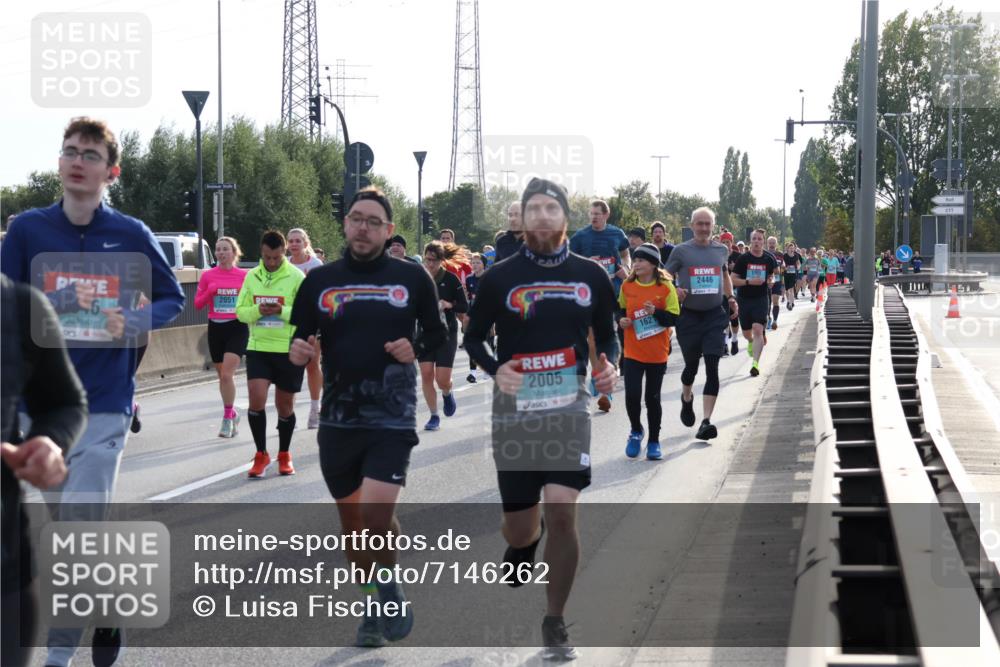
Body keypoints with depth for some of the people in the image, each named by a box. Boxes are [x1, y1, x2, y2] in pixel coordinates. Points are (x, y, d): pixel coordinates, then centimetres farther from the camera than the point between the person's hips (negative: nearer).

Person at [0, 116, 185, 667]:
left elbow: (171, 299, 9)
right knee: (63, 527, 11)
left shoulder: (132, 235, -1)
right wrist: (58, 303, -16)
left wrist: (132, 323, -11)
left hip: (104, 404, -2)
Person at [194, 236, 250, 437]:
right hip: (215, 328, 3)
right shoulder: (208, 276, 4)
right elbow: (197, 303, 6)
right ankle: (232, 413, 28)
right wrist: (209, 292, -11)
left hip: (237, 328, -3)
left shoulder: (245, 276, 0)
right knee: (222, 375, 11)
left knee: (227, 374, -15)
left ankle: (227, 418, -5)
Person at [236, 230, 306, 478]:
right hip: (258, 348, 2)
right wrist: (258, 311, -12)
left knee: (285, 406, 8)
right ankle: (261, 455, 3)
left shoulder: (296, 277, -6)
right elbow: (240, 311, 9)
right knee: (256, 399, -12)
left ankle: (284, 455, 27)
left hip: (288, 350, -2)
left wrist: (282, 310, -23)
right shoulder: (252, 276, 7)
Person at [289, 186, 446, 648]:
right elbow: (301, 341, 10)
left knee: (376, 513, -18)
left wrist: (416, 349, -12)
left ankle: (388, 587, 10)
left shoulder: (412, 278, -1)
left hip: (392, 419, -3)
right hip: (338, 420, 3)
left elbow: (438, 335, 9)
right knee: (351, 522, 12)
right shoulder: (319, 281, 3)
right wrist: (297, 354, -13)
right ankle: (373, 607, 31)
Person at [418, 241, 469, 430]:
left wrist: (448, 305, -21)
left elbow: (464, 307, -5)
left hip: (446, 332, -2)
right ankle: (434, 416, 11)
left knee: (442, 379, -7)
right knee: (426, 375, -4)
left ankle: (447, 394, 30)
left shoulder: (451, 279, -7)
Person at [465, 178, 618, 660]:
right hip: (514, 409, 0)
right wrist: (495, 369, -13)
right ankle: (523, 544, 46)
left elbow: (606, 334, 16)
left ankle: (555, 622, 3)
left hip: (568, 406, 0)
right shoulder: (500, 277, -1)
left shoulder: (591, 276, 4)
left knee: (562, 512, -13)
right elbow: (474, 338, 7)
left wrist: (608, 367, -5)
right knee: (518, 530, 5)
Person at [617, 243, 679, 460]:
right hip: (633, 351, 2)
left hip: (657, 352, -2)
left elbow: (673, 318, -8)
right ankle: (636, 431, 18)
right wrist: (621, 320, -5)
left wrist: (655, 312, -25)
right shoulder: (627, 286, 1)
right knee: (632, 395, -9)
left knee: (653, 398, 6)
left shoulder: (665, 287, -8)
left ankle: (654, 441, 20)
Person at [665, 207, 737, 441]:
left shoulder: (721, 250, 8)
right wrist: (675, 291, -16)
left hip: (715, 316, 1)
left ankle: (706, 422, -13)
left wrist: (731, 297, 11)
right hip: (689, 315, -1)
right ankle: (687, 399, 45)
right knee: (691, 365, 11)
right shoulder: (681, 251, -1)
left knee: (712, 367, -10)